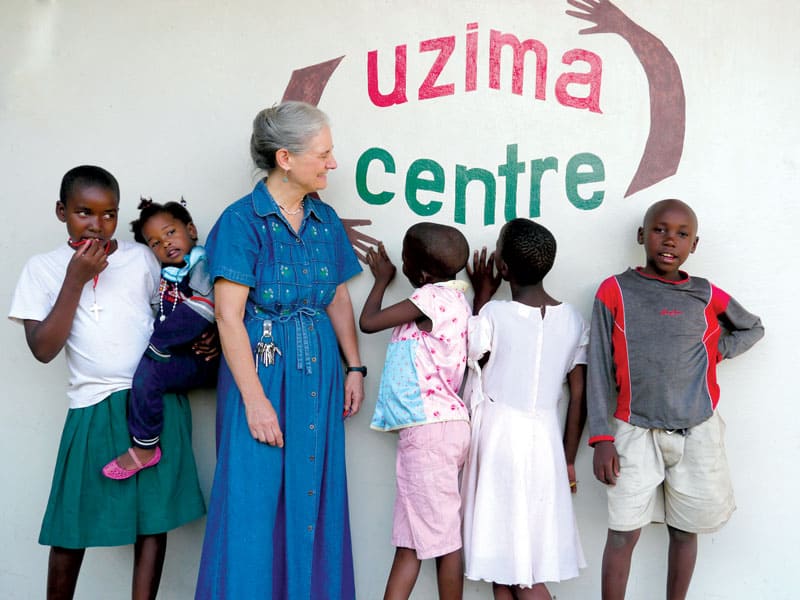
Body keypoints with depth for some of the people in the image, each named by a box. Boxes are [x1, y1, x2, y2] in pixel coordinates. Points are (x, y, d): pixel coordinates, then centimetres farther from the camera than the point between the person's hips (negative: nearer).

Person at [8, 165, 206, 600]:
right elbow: (43, 348, -8)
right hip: (95, 409, -1)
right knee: (74, 522, 8)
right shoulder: (43, 268, 1)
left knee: (155, 515, 3)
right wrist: (76, 279, -13)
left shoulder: (141, 256, 5)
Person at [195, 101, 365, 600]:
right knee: (256, 499, 2)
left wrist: (354, 367, 6)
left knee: (314, 493, 12)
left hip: (320, 370, 5)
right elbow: (229, 316, -13)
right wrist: (255, 399, -16)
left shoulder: (325, 219, 7)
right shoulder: (243, 221, -10)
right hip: (261, 368, -5)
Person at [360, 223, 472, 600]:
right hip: (427, 428, 10)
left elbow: (368, 322, -5)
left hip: (430, 427, -10)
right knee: (408, 539, 12)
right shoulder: (452, 297, 13)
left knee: (442, 538, 0)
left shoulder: (433, 297, -13)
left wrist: (382, 279, 9)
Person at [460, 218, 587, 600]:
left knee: (501, 549, 6)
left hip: (499, 435, -4)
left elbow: (475, 354, 6)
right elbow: (579, 397, 3)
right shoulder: (572, 318, -1)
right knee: (532, 558, 13)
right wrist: (569, 459, 12)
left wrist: (482, 295, 11)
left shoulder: (494, 314, -14)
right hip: (545, 438, 4)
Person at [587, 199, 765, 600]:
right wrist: (602, 438, -8)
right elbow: (599, 371, -3)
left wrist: (716, 351, 3)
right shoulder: (615, 291, -2)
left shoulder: (705, 295, 4)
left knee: (684, 531, 12)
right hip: (636, 432, -2)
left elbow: (753, 328, 23)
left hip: (698, 433, 2)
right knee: (623, 534, -2)